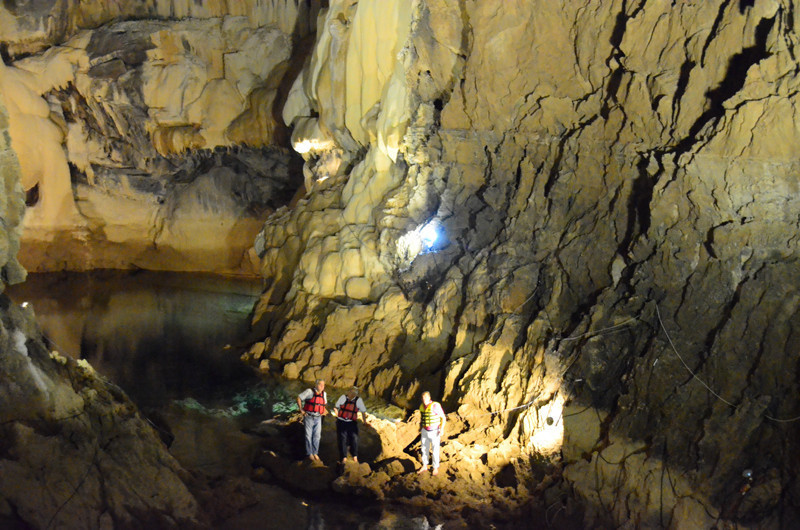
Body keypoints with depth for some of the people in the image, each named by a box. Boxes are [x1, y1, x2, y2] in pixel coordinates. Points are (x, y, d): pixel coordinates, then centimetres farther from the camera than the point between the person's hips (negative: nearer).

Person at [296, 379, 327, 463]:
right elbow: (299, 398, -7)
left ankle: (315, 454, 18)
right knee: (309, 436, 2)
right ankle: (310, 454, 12)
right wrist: (301, 410, -9)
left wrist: (325, 410, 8)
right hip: (309, 417, -5)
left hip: (318, 418, 5)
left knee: (317, 436, 6)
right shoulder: (309, 391, -12)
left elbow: (325, 403, 25)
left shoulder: (324, 394, 6)